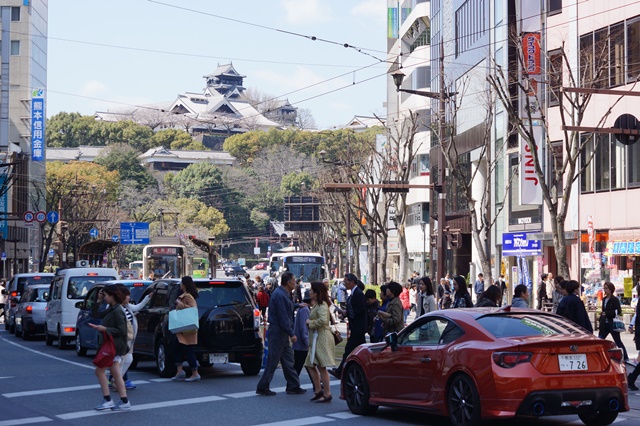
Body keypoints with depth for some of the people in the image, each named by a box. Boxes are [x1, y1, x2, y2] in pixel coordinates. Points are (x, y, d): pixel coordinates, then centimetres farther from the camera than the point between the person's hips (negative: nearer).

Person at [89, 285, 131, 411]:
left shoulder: (117, 311, -17)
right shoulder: (111, 310, 12)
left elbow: (121, 330, -21)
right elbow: (95, 314, 18)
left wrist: (105, 329, -23)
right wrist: (98, 301, 8)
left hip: (114, 346, -10)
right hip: (112, 346, 10)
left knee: (99, 370, -5)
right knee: (116, 374, 9)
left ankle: (107, 400, -3)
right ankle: (124, 402, 9)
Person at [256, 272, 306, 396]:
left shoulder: (284, 294, 14)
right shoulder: (280, 295, -19)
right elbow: (283, 317, -22)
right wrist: (291, 334, -22)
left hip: (282, 332, 10)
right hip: (277, 331, -10)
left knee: (288, 360, 12)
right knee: (272, 361, -5)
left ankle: (293, 386, 17)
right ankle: (263, 387, 1)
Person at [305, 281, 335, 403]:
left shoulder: (322, 305, -13)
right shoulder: (316, 305, 19)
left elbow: (323, 320, -26)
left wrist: (310, 322, -14)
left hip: (322, 337, -11)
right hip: (316, 338, 11)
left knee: (321, 367, -8)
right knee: (310, 365, 11)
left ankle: (327, 394, -4)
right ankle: (318, 391, 18)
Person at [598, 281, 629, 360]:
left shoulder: (615, 300, -9)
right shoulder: (604, 299, 10)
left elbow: (618, 311, -16)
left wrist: (607, 314, -22)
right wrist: (600, 320, 9)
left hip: (612, 324, -7)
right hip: (604, 324, 7)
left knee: (618, 342, 3)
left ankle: (625, 358, 15)